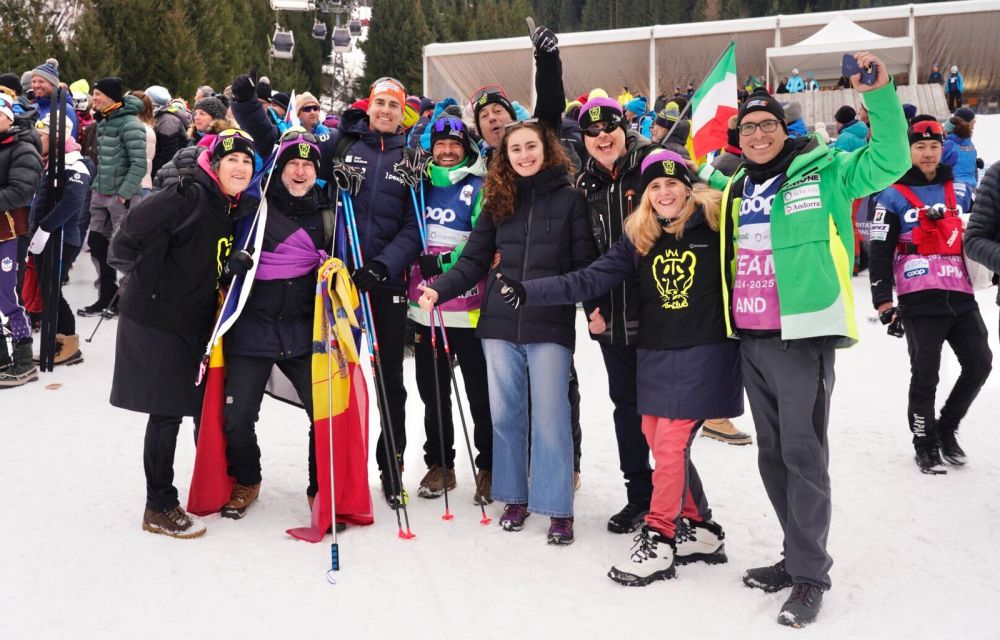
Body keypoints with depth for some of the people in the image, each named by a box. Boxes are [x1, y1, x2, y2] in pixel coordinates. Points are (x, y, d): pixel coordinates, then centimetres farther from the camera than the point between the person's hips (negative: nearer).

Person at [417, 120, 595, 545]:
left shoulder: (570, 198, 2)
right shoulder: (498, 201, 11)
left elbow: (584, 262, -1)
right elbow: (474, 260, 7)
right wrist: (439, 289, -8)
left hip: (550, 324, -4)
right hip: (500, 323, 4)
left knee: (549, 416, -2)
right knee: (505, 413, 10)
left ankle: (558, 509, 8)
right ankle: (514, 497, 24)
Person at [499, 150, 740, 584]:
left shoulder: (714, 223, -4)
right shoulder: (638, 238, 7)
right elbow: (588, 281, 3)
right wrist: (527, 292, -4)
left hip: (703, 352, -5)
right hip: (655, 354, 5)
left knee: (671, 445, -9)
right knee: (658, 443, 8)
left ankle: (659, 541, 4)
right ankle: (699, 530, 25)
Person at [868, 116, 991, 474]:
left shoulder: (959, 191, 14)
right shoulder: (893, 197, 0)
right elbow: (880, 253, -4)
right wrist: (883, 301, -10)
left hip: (961, 297, 5)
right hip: (919, 301, -5)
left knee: (979, 364, 4)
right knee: (926, 374, -2)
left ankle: (946, 428, 25)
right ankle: (925, 443, 16)